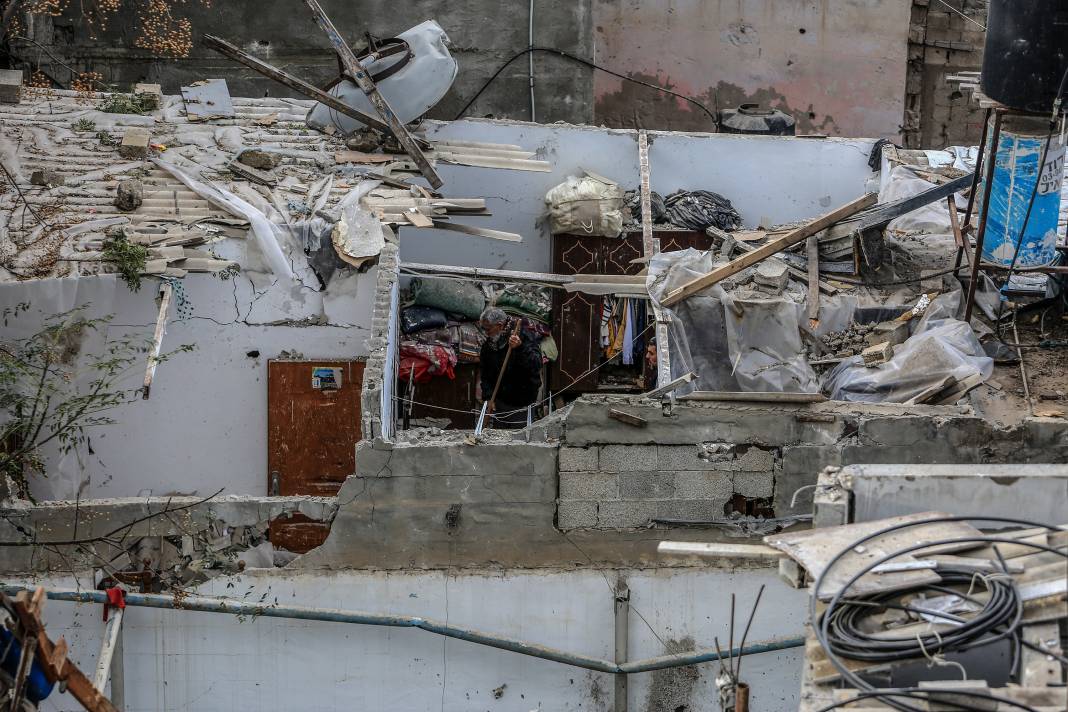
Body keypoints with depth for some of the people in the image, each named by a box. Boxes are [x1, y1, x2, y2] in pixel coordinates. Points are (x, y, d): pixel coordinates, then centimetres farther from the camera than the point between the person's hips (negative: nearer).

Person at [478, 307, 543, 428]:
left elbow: (536, 365, -26)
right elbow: (485, 376, 12)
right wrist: (488, 397, 1)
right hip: (500, 403, 5)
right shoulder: (488, 345, 5)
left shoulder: (524, 339, -14)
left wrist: (520, 348, -39)